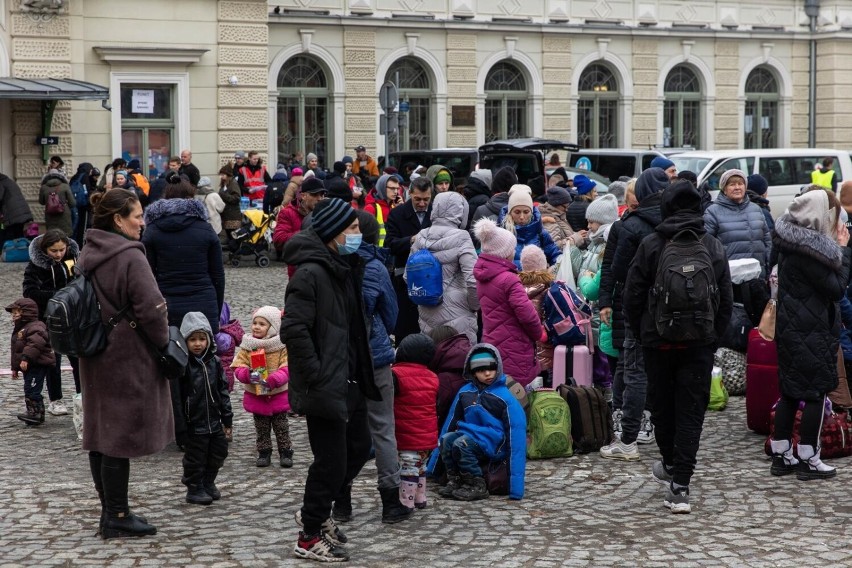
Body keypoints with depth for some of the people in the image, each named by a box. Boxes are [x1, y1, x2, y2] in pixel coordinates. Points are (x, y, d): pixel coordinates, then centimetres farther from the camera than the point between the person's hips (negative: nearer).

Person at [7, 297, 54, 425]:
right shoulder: (19, 330, 22)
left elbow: (35, 344, -30)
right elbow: (16, 350, 28)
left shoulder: (35, 327, -13)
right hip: (29, 367, 11)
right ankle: (35, 413, 18)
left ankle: (36, 413, -15)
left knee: (31, 390, -16)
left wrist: (26, 358, -36)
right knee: (30, 390, 12)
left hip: (38, 365, -11)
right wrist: (15, 368, 27)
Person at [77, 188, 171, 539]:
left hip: (95, 359, 9)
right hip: (128, 360, -8)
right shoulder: (129, 256, -18)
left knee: (100, 432, 13)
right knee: (121, 435, -2)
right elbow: (152, 309, -20)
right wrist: (163, 341, -4)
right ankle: (117, 518, 4)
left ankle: (109, 510, 23)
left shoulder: (87, 255, 8)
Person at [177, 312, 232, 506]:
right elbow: (176, 395, -12)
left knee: (218, 454, 16)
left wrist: (227, 419, 9)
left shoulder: (215, 362, 3)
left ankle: (208, 483, 35)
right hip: (194, 424, -6)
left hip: (215, 422, 6)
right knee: (195, 458, 4)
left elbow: (223, 391, 9)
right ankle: (194, 489, 20)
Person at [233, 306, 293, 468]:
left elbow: (287, 369, -15)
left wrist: (273, 379, -31)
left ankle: (285, 452, 18)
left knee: (281, 427, 8)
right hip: (256, 396, 2)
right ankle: (264, 453, 22)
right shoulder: (247, 346, -3)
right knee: (261, 428, 12)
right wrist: (248, 374, -27)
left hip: (278, 394, -2)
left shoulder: (282, 347, -9)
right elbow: (238, 367, -6)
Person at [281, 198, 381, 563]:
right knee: (331, 460, -2)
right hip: (325, 387, -10)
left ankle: (315, 512, 35)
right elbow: (294, 330, -25)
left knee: (359, 448, 18)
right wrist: (316, 378, -23)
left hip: (350, 382, 10)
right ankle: (309, 538, 14)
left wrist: (361, 373, 16)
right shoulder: (310, 273, -19)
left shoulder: (345, 269, 12)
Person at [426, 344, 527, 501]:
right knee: (446, 439, -22)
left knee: (461, 444, -29)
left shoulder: (505, 397, -10)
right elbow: (450, 422, 12)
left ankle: (477, 487, -16)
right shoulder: (465, 392, 5)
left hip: (494, 442, -5)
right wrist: (431, 465, 14)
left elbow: (516, 434, -14)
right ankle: (454, 481, -8)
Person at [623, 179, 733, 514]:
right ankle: (680, 485, -7)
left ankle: (671, 465, 35)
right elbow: (726, 300, 5)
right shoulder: (714, 248, 1)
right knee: (692, 410, 1)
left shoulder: (651, 245, -5)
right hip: (699, 343, 1)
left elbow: (632, 297, -3)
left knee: (663, 405, 17)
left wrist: (642, 335, 11)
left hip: (658, 340, -1)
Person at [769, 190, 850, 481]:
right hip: (811, 332, -9)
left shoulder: (791, 242, 8)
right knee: (816, 391, 1)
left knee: (790, 391, 14)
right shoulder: (808, 249, -21)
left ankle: (781, 454, 20)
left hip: (790, 328, 9)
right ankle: (808, 459, 7)